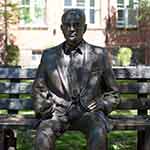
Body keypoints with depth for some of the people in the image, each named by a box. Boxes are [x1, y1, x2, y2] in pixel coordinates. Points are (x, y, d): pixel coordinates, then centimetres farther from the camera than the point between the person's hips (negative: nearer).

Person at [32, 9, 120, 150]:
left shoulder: (99, 55, 9)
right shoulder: (49, 55, 13)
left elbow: (112, 93, 16)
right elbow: (39, 89, 18)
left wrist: (100, 107, -2)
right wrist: (45, 110, 0)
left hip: (88, 112, -1)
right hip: (57, 112, 1)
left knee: (98, 134, -33)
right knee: (43, 136, -30)